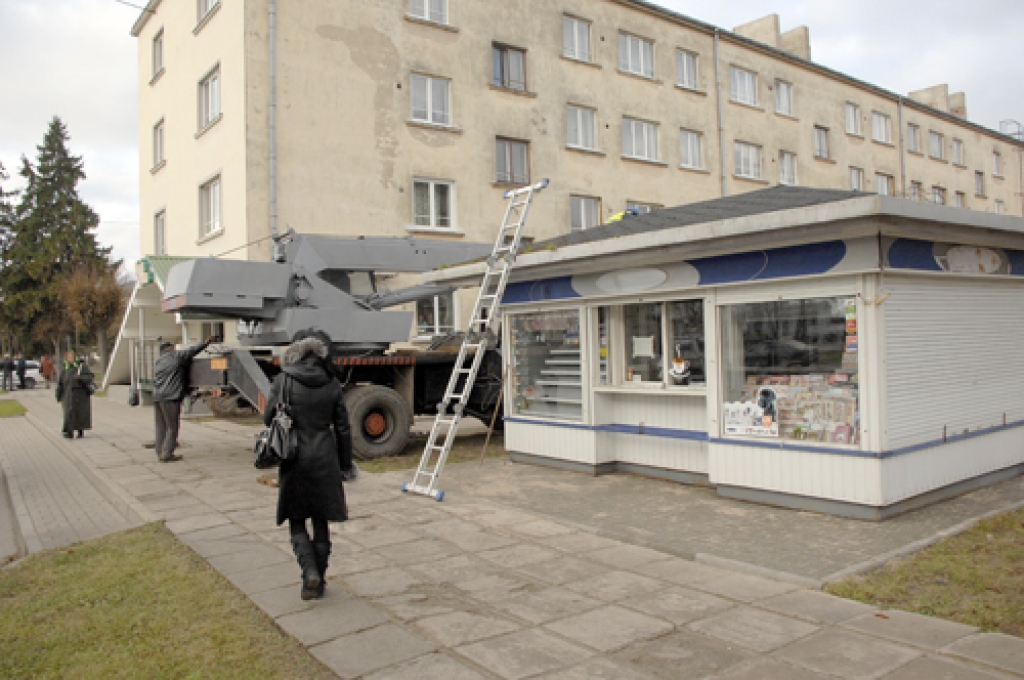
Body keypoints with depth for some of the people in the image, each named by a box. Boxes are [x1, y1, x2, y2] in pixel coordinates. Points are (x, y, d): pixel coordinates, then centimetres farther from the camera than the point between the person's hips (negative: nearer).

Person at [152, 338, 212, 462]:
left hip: (157, 396, 8)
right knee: (172, 427, -2)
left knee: (161, 427, 13)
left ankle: (160, 452, 18)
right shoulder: (177, 356, -2)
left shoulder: (157, 363, 19)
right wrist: (206, 342, 19)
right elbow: (193, 350, 5)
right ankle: (166, 455, -2)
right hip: (170, 397, -8)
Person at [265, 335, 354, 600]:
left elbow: (268, 419, -2)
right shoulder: (331, 384, 0)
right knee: (321, 521, 13)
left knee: (296, 521, 11)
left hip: (295, 459, -2)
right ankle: (318, 581, 21)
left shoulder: (283, 381, -7)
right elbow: (342, 428, 4)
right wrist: (345, 464, 13)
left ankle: (310, 571, -7)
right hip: (324, 459, 2)